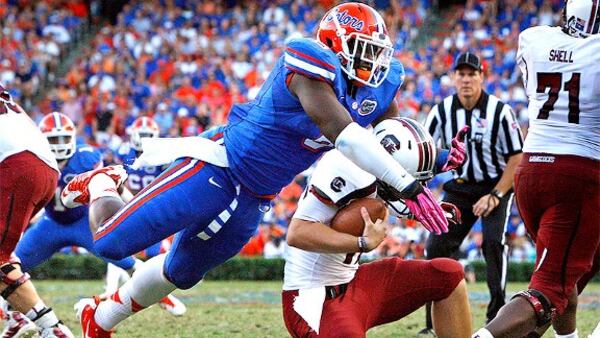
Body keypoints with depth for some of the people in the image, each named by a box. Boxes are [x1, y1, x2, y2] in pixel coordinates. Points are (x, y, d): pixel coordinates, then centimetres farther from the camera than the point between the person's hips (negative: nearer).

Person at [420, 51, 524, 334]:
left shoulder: (499, 111, -16)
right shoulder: (442, 111, -6)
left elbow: (516, 157, -12)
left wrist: (495, 196, -17)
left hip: (497, 185, -4)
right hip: (460, 187, 4)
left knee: (494, 241, -23)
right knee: (437, 246, -5)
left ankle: (497, 314, -15)